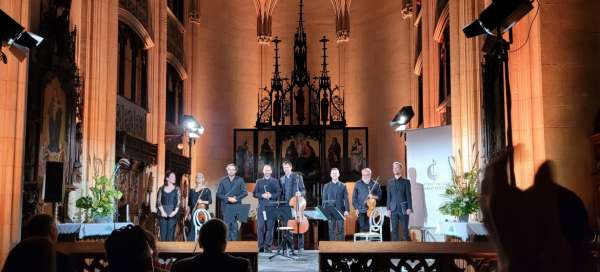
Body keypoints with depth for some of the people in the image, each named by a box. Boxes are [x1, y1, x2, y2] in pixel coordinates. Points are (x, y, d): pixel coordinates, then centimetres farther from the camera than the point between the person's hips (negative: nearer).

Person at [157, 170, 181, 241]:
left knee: (170, 233, -4)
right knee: (163, 233, -1)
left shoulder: (177, 189, 7)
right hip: (163, 214, 1)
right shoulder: (161, 189, 9)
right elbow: (158, 201, 3)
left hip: (172, 214, -1)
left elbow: (179, 201, 0)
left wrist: (175, 211, -15)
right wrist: (162, 211, -11)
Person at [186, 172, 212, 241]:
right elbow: (189, 204, 14)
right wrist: (188, 213, 7)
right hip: (193, 213, 3)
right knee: (192, 229, -4)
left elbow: (210, 201, -3)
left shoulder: (206, 190, 4)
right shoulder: (192, 190, 14)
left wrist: (202, 202, -20)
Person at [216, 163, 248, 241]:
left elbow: (245, 192, 1)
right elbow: (219, 194, 3)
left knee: (235, 226, -3)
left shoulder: (240, 180, 6)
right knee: (227, 225, -2)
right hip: (226, 206, 0)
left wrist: (236, 198, -12)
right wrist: (228, 199, -11)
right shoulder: (222, 180, 7)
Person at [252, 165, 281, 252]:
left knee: (270, 227, -2)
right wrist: (262, 195, -9)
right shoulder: (259, 182, 14)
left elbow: (279, 193, 4)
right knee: (260, 227, -4)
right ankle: (261, 246, 2)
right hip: (261, 207, 1)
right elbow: (254, 193, 8)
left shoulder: (274, 181, 11)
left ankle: (268, 246, 4)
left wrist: (271, 195, -12)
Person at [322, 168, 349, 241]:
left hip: (340, 210, -1)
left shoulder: (343, 186, 7)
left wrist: (346, 210, -7)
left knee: (340, 229, -2)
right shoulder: (326, 186, 10)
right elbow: (324, 199, 9)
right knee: (331, 229, 1)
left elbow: (346, 199, 2)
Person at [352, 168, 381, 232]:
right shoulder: (358, 184, 10)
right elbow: (354, 197, 9)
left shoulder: (375, 184, 9)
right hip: (361, 211, 0)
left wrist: (373, 196, -11)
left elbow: (379, 196, 9)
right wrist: (356, 208, 0)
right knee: (363, 228, -2)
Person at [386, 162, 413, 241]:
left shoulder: (406, 181, 4)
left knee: (404, 229, -2)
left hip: (403, 209, -3)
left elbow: (409, 195, -1)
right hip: (393, 209, 3)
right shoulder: (390, 182, 12)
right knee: (394, 229, 1)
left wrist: (409, 208, -9)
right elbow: (388, 196, 10)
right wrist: (388, 208, 3)